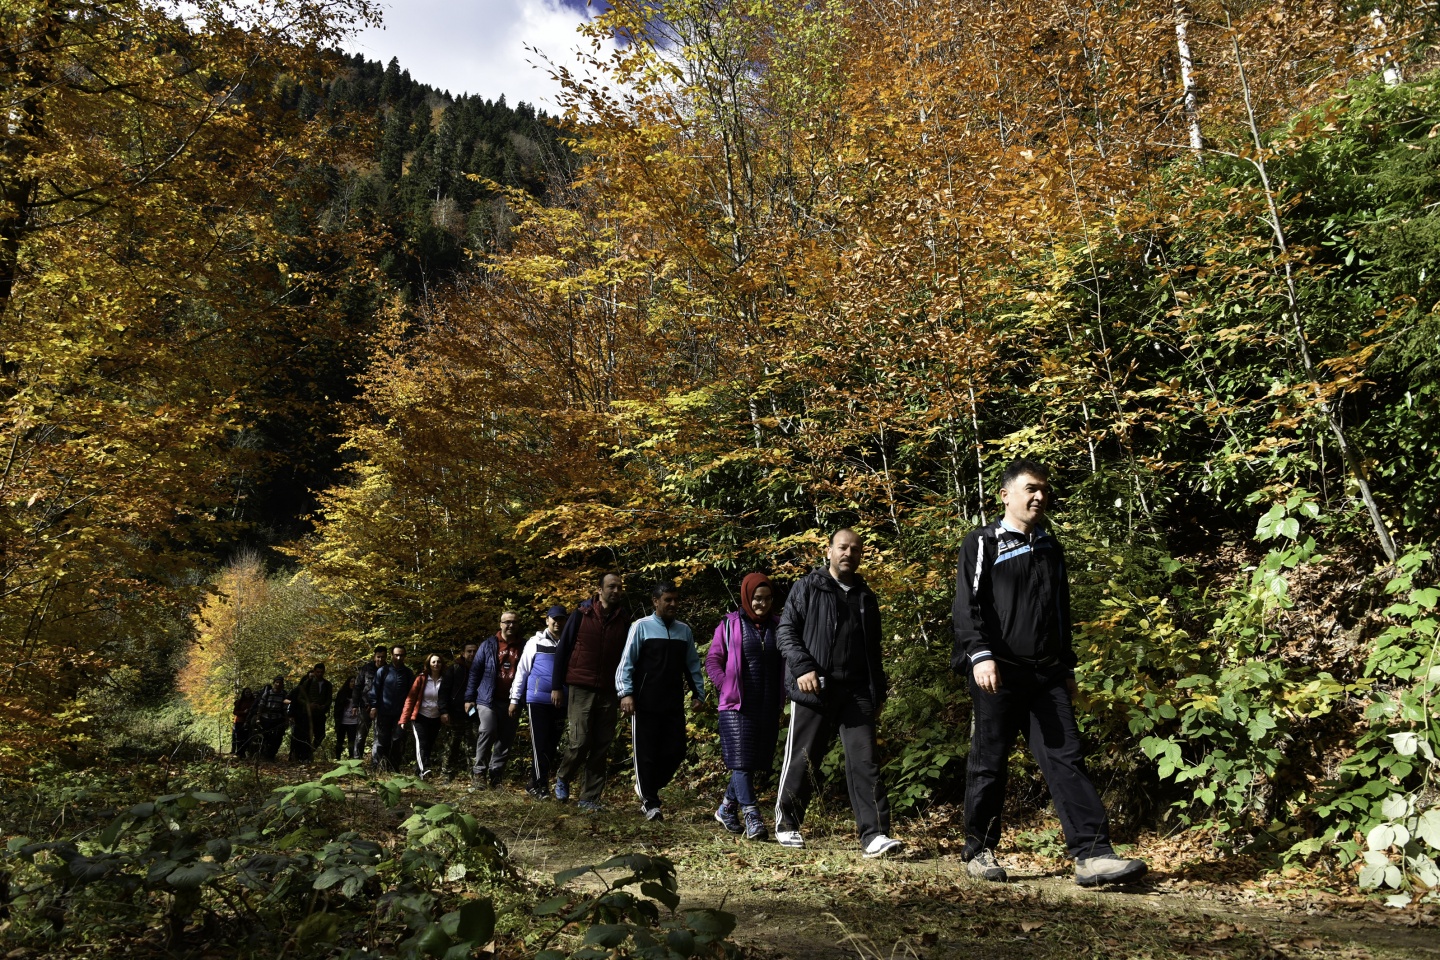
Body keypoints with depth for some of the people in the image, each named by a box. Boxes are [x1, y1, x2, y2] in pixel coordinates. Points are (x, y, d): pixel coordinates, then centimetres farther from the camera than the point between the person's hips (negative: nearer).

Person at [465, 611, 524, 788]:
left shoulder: (522, 647, 6)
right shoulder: (489, 644, 2)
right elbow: (475, 671, 4)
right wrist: (469, 698, -1)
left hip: (510, 702, 3)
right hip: (488, 699, -3)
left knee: (506, 739, 4)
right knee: (488, 731, -19)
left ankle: (495, 774, 14)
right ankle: (479, 772, -8)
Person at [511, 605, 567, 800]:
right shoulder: (535, 642, 2)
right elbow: (522, 671, 5)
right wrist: (515, 699, 3)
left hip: (559, 702, 3)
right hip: (537, 700, -3)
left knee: (552, 743, 7)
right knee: (539, 743, -3)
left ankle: (536, 783, 18)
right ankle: (539, 785, 5)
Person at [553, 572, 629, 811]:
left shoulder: (622, 623, 8)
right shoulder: (581, 615, 0)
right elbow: (563, 649, 2)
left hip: (608, 693, 3)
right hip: (580, 690, -3)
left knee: (601, 747, 3)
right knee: (580, 742, -8)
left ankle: (590, 798, 12)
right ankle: (563, 776, 20)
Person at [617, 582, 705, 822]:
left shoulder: (684, 630, 9)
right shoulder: (642, 627, -4)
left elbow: (692, 665, 14)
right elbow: (627, 662, -5)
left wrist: (699, 693, 10)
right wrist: (626, 693, -14)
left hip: (674, 705, 4)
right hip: (645, 704, -4)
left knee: (675, 752, 4)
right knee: (647, 753, 2)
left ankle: (646, 786, 28)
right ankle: (650, 803, 14)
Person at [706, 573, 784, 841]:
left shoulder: (778, 626, 10)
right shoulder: (730, 625, 0)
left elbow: (787, 663, 16)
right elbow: (712, 660, 1)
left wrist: (782, 697, 6)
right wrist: (726, 688, -9)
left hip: (768, 708, 4)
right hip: (737, 706, -4)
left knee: (757, 763, 8)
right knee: (741, 760, -10)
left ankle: (727, 808, 25)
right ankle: (751, 816, -9)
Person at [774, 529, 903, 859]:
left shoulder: (865, 597, 18)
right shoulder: (807, 587, 2)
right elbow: (785, 631, -3)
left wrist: (879, 692, 20)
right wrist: (803, 667, -17)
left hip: (856, 692, 4)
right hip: (814, 690, -4)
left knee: (864, 761, -6)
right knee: (802, 760, 4)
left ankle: (874, 835, -8)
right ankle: (786, 825, 22)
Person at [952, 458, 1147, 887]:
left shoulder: (1051, 547, 19)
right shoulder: (982, 543, 0)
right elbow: (967, 606, -10)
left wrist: (1067, 668, 22)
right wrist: (980, 654, -23)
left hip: (1047, 675, 5)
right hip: (998, 674, -5)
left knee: (1066, 759, -4)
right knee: (988, 765, 3)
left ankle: (1092, 855, -8)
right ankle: (979, 851, 16)